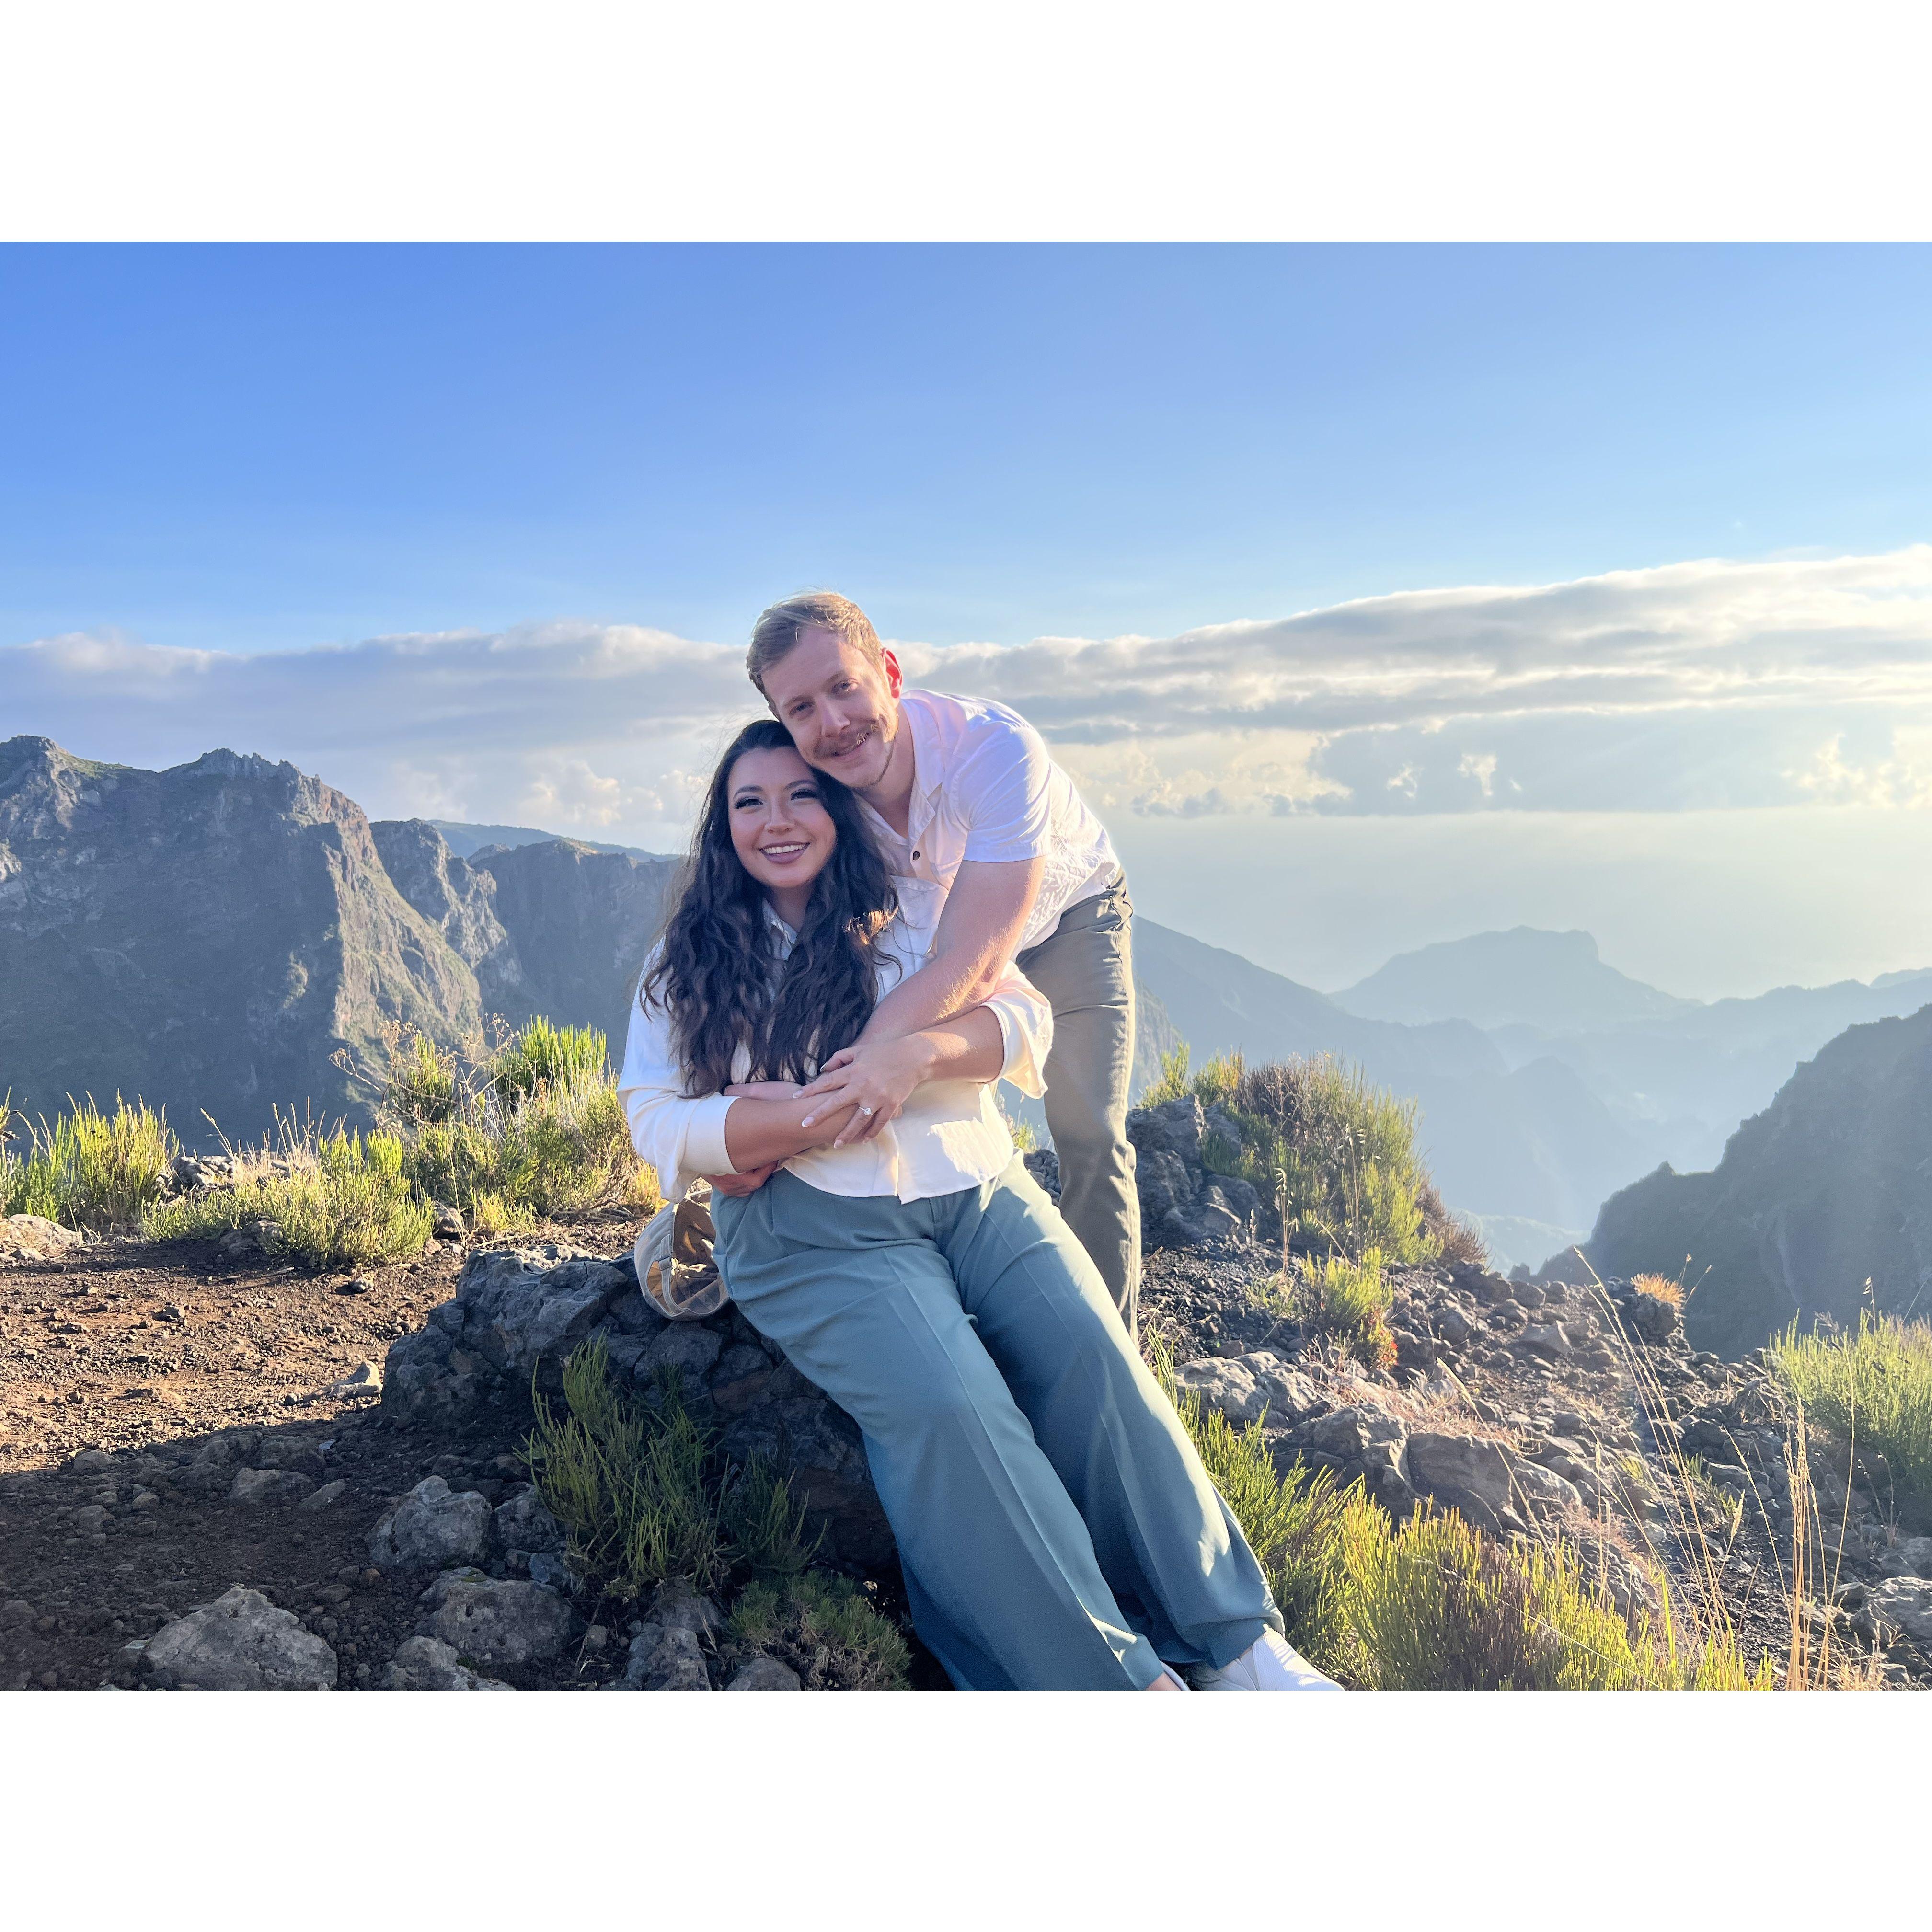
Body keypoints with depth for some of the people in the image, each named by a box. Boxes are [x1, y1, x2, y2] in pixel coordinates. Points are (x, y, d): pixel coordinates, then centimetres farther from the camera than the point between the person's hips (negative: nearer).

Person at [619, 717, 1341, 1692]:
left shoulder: (914, 909, 15)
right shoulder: (689, 961, 11)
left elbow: (1026, 1019, 5)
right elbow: (657, 1120, 0)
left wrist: (922, 1052, -17)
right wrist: (812, 1119, -15)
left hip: (978, 1192, 3)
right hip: (817, 1231, -2)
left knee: (1096, 1360, -23)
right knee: (947, 1406, -29)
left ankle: (1234, 1640, -14)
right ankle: (1122, 1678, -23)